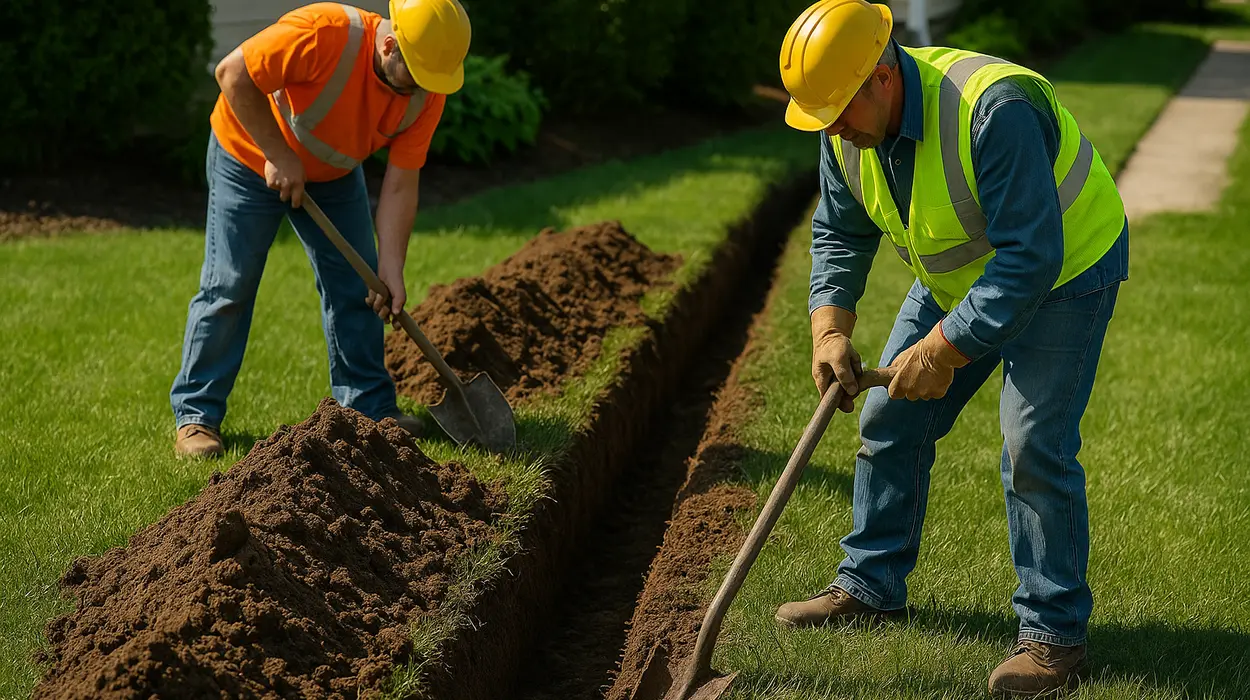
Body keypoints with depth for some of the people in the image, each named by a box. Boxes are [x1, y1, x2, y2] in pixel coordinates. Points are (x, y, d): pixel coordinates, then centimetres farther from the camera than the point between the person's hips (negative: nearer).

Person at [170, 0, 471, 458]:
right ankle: (195, 415, 3)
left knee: (356, 285, 4)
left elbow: (400, 185, -16)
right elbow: (233, 74, -31)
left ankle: (369, 405, 16)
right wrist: (278, 157, -27)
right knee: (228, 286, -6)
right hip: (249, 158, -5)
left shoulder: (427, 93, -20)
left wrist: (391, 269, -21)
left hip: (333, 175, 5)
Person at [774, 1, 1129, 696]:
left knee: (1035, 446, -16)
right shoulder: (850, 130, -12)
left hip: (1064, 272, -8)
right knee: (891, 420, 8)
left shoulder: (993, 111, -37)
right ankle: (872, 583, 23)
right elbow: (840, 233, 2)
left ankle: (1056, 634, -5)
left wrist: (945, 351, -34)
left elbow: (1030, 257, -37)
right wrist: (830, 329, -13)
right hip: (961, 276, 8)